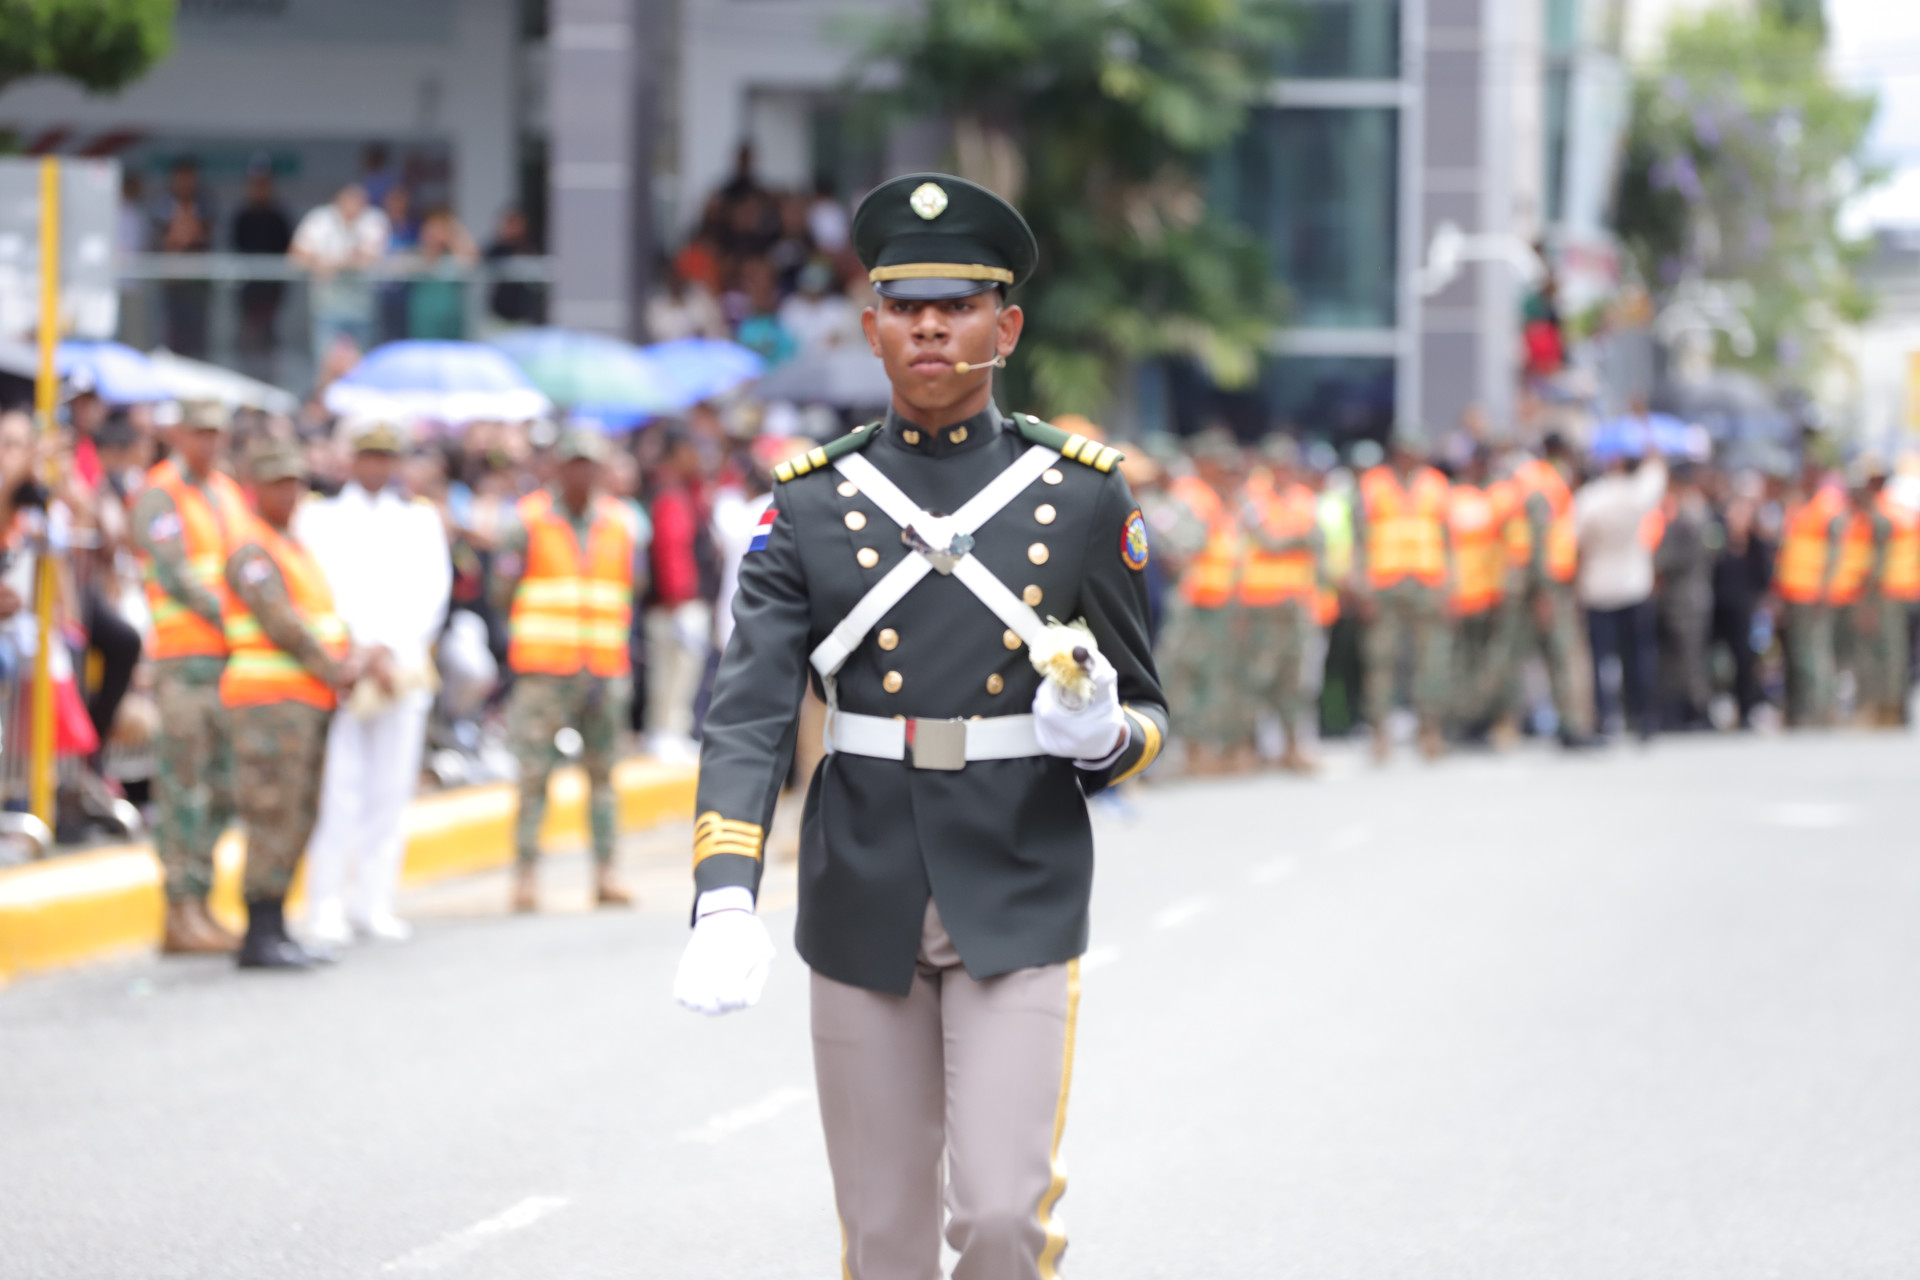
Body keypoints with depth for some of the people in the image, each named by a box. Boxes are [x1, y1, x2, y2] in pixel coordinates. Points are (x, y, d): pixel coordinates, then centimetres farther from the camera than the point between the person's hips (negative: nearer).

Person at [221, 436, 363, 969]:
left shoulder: (295, 547, 21)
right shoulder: (253, 550, -10)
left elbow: (324, 616, 19)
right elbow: (280, 623, -17)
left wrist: (355, 658, 0)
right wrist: (335, 671, -11)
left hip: (305, 703, 9)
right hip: (269, 699, -9)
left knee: (297, 821, 9)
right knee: (273, 817, -10)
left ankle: (274, 934, 13)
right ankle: (260, 938, -8)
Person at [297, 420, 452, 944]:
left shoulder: (420, 519, 16)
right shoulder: (319, 517, 7)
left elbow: (431, 588, 6)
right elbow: (327, 588, -3)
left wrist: (393, 653, -6)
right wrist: (370, 651, -11)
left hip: (406, 662, 3)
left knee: (391, 791, 0)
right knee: (337, 791, -9)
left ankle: (375, 905, 5)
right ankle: (327, 907, -6)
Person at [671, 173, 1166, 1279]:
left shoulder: (1085, 497, 2)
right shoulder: (810, 506, 2)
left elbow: (1146, 714, 8)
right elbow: (749, 718, -8)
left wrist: (1105, 734, -19)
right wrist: (726, 905, -24)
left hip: (1021, 907, -1)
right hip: (863, 907, 1)